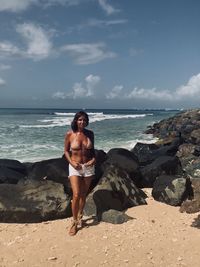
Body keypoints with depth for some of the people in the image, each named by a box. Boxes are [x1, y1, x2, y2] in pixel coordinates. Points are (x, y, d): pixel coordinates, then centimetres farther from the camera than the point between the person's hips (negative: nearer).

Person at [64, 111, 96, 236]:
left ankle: (80, 216, 35)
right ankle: (74, 222, 7)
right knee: (76, 195, -11)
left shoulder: (90, 134, -1)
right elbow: (66, 151, 0)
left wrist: (94, 159, -7)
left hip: (88, 167, 3)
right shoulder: (69, 134, -9)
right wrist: (71, 162, -14)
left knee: (83, 195, 14)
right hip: (75, 167, -3)